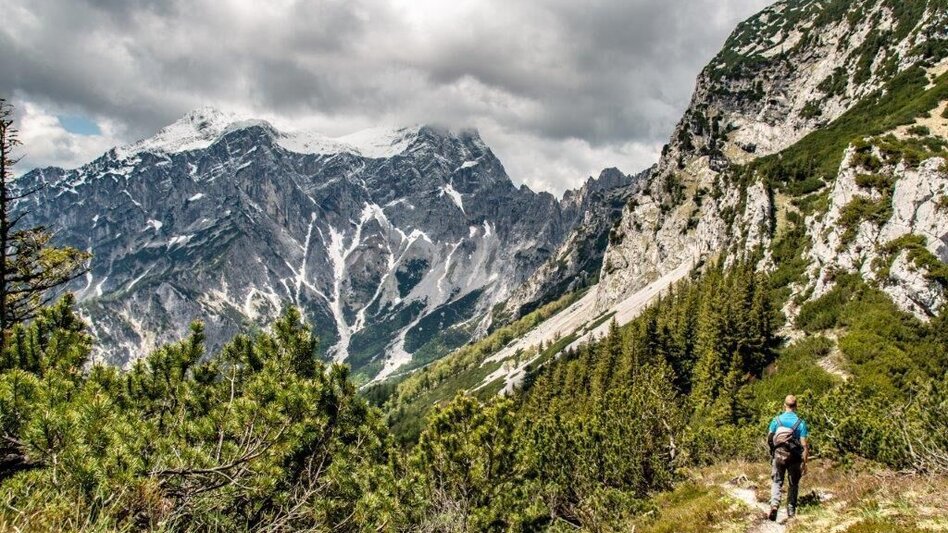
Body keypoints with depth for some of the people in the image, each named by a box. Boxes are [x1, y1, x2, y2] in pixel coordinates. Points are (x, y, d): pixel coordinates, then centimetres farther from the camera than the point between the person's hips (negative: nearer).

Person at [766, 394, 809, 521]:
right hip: (794, 458, -1)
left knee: (777, 482, 9)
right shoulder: (801, 423, -8)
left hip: (778, 455, 1)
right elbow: (804, 445, -11)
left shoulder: (776, 420, -4)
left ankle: (774, 503, -14)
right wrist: (804, 463, -5)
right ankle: (791, 510, 19)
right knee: (793, 484, 15)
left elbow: (768, 439, 1)